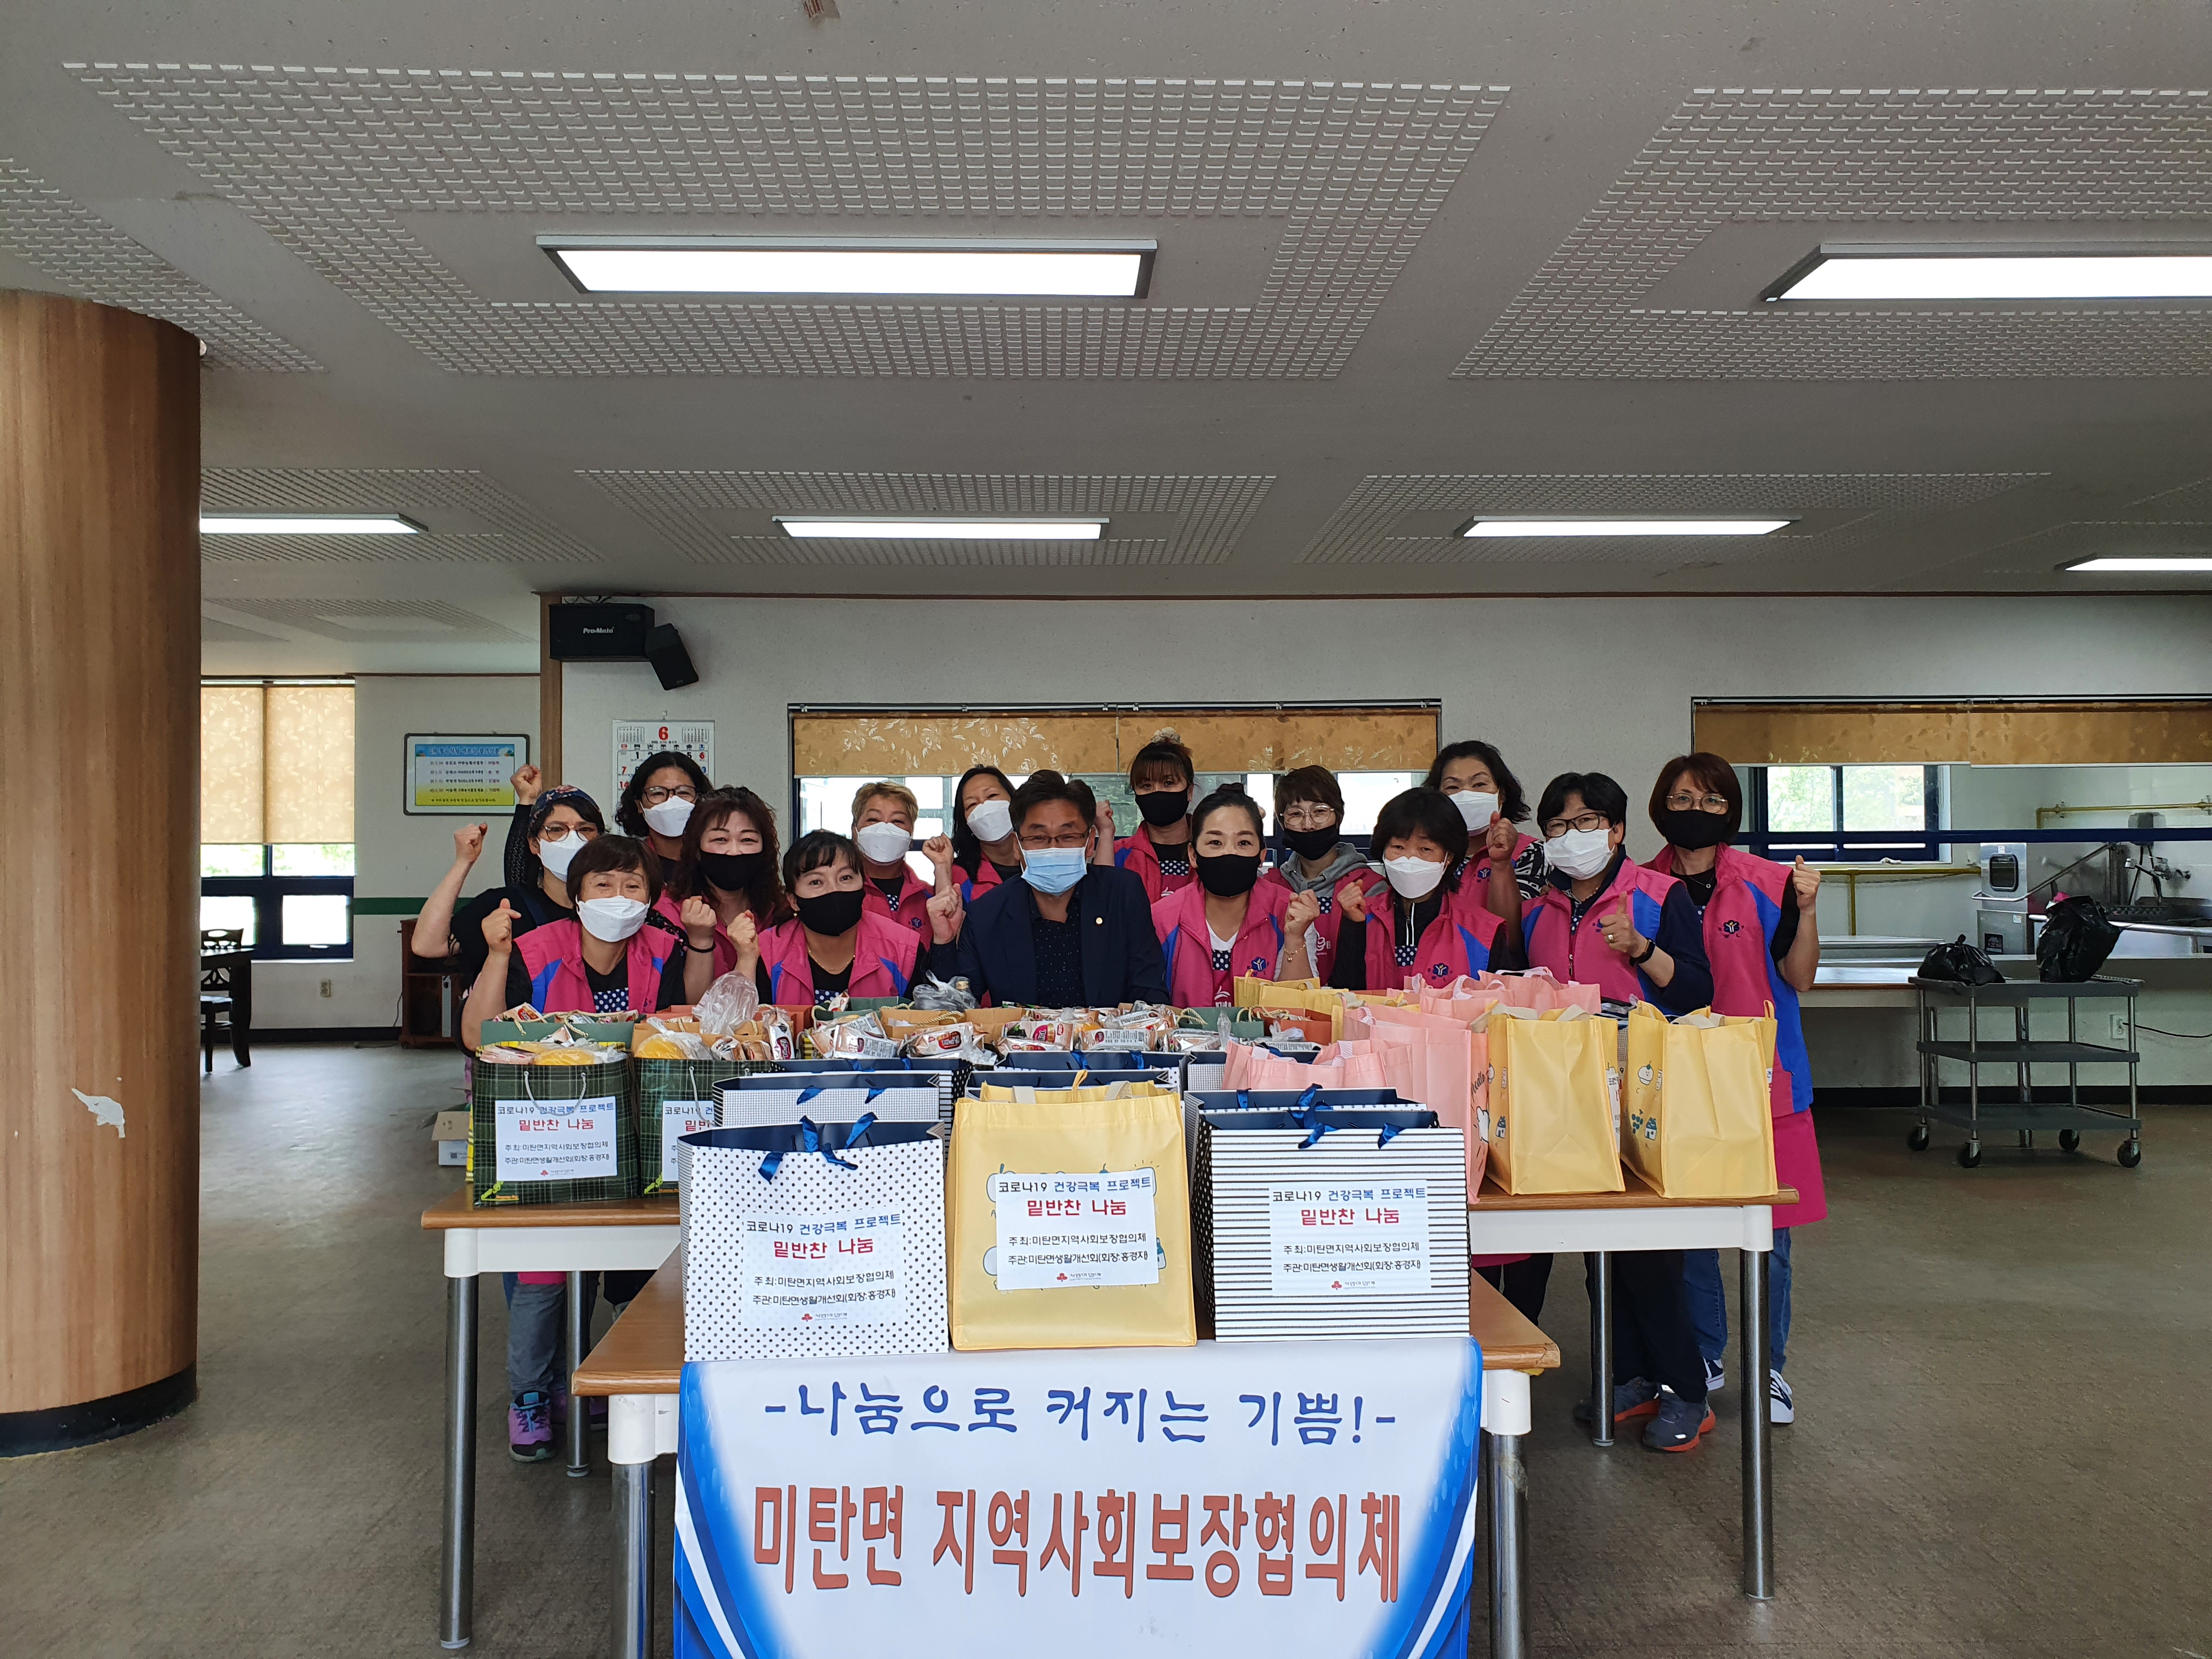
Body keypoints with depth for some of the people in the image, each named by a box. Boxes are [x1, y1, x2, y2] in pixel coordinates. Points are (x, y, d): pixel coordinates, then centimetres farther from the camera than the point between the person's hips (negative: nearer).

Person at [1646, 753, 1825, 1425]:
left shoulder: (1769, 882, 0)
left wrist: (1806, 909, -17)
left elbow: (1799, 977, -3)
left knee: (1768, 1231, 4)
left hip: (1762, 1077, -1)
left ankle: (1769, 1369, 20)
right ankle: (1702, 1358, 25)